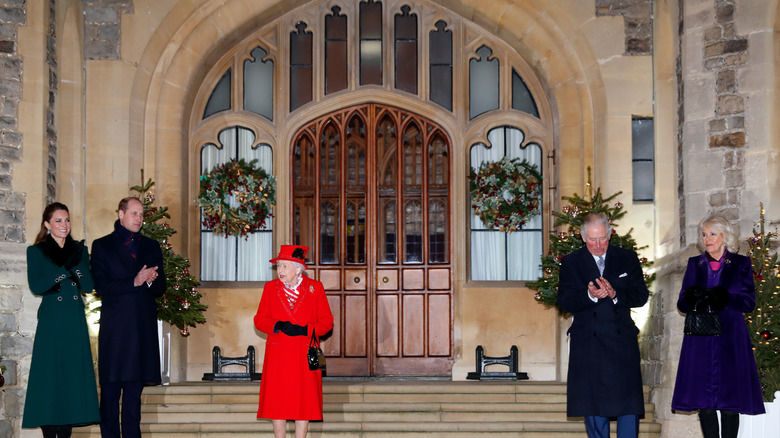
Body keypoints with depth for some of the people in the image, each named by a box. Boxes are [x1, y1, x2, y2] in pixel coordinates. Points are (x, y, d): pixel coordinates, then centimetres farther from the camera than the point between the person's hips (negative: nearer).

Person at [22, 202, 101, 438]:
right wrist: (65, 269, -15)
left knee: (73, 377, 2)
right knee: (49, 379, -5)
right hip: (51, 323, -3)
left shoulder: (80, 250, 11)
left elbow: (89, 286, 1)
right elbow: (36, 286, -10)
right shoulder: (36, 251, 3)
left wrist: (75, 263, -12)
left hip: (75, 323, 3)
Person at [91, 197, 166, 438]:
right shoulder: (102, 246, 5)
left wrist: (150, 281, -9)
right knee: (110, 389, -3)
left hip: (143, 327, 3)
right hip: (114, 328, -3)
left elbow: (161, 287, 13)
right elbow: (100, 286, -6)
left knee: (134, 390, 5)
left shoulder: (151, 246, 16)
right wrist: (134, 282, -16)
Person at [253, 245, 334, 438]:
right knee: (277, 401, 0)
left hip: (305, 355, -1)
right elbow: (259, 320, 7)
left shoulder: (315, 288, 3)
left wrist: (304, 330, -14)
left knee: (304, 401, 0)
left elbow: (327, 322, 3)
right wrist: (278, 326, -12)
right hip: (278, 355, 1)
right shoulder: (270, 288, 7)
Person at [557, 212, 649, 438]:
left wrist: (615, 294, -18)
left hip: (622, 340, 0)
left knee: (628, 401, -3)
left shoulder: (628, 259, 8)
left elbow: (641, 295, 0)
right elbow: (564, 302, -4)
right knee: (592, 402, 4)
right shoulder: (571, 263, 4)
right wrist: (590, 295, -23)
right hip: (587, 342, 0)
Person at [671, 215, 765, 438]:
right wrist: (694, 298, -12)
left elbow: (749, 302, 0)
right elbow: (682, 303, 11)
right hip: (700, 341, 2)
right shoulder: (695, 264, 15)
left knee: (730, 401, -4)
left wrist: (721, 298, -16)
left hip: (730, 340, -2)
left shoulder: (741, 264, 8)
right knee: (703, 401, -2)